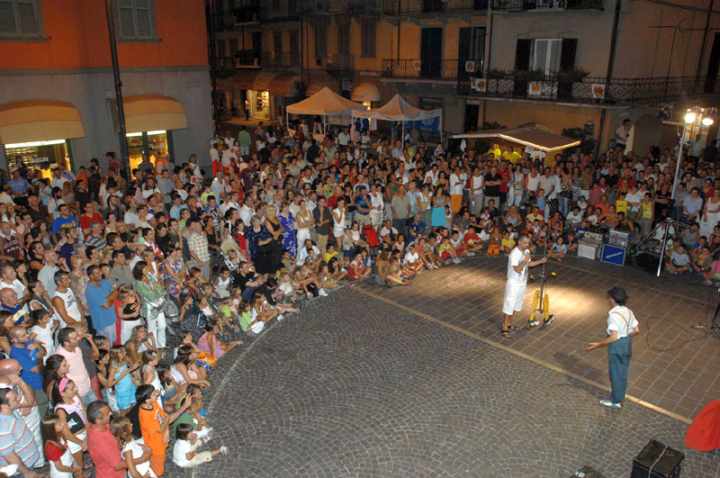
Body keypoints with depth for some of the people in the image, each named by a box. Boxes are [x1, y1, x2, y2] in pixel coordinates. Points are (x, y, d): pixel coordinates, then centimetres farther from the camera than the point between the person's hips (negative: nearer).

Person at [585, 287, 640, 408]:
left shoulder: (614, 314, -26)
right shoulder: (628, 311, -1)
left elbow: (614, 337, -29)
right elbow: (636, 330, 6)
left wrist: (597, 344, -25)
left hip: (617, 346, -8)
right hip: (627, 345, 8)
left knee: (615, 374, 9)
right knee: (622, 373, 21)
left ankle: (615, 401, 23)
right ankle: (620, 397, 37)